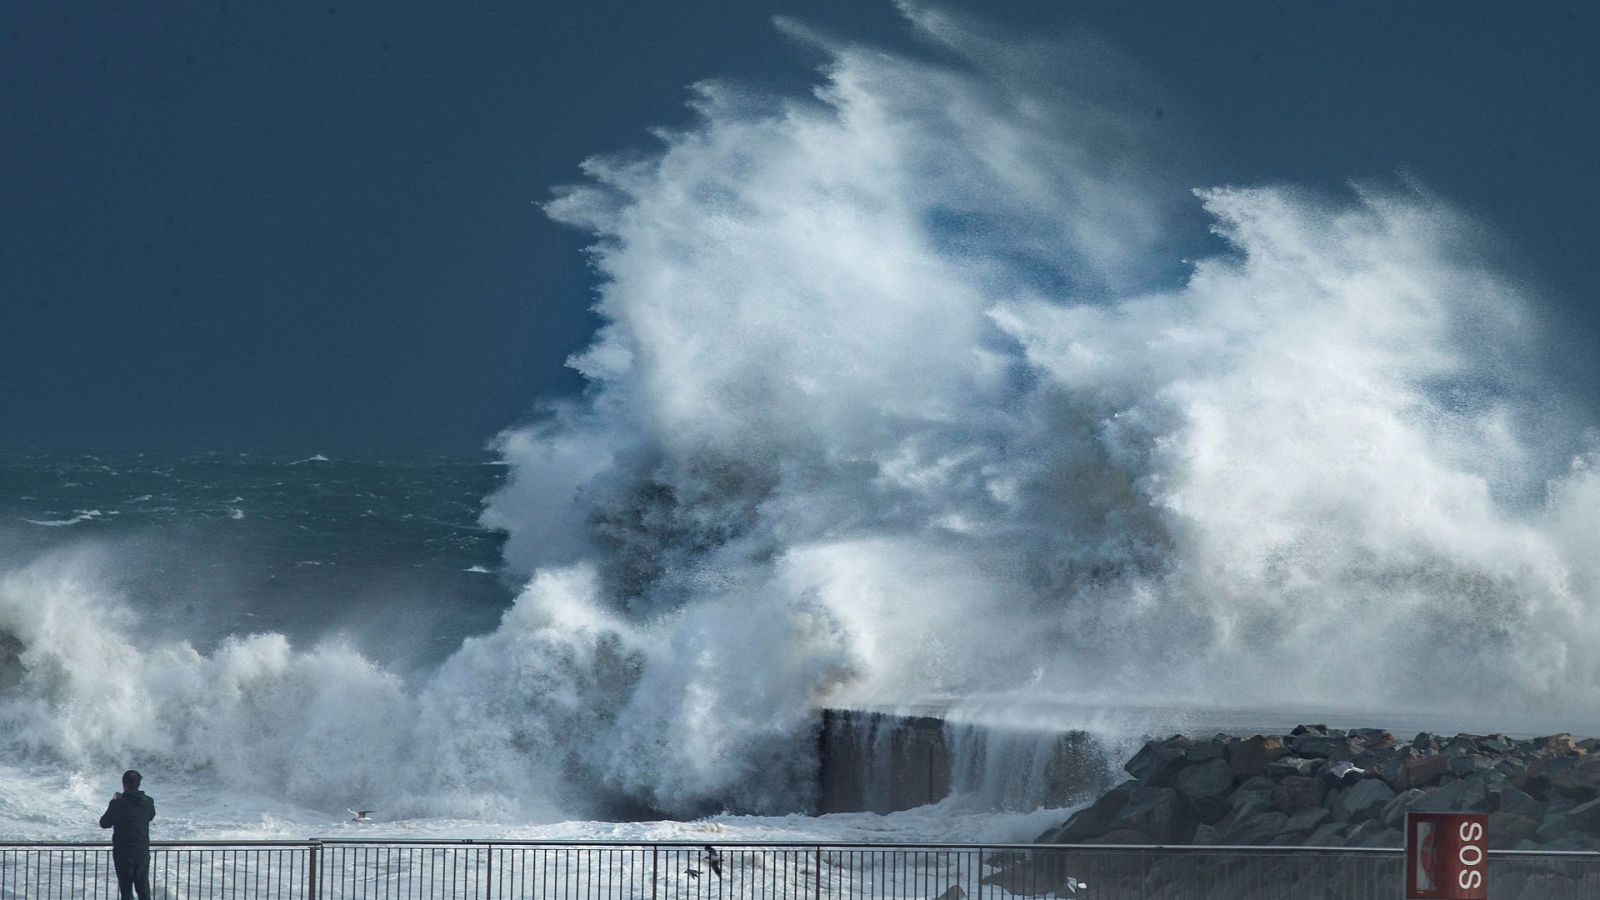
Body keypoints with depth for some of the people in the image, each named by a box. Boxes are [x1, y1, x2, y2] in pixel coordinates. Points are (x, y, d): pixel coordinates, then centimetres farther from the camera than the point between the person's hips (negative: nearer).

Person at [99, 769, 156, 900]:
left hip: (122, 853, -3)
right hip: (143, 851, 3)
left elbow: (104, 823, -5)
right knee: (143, 889, 15)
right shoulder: (148, 802, -4)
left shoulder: (117, 804, -16)